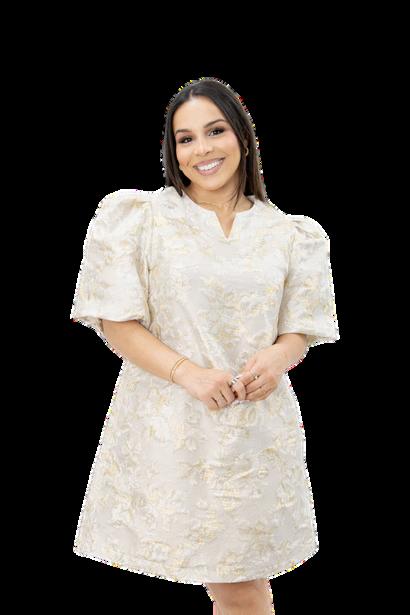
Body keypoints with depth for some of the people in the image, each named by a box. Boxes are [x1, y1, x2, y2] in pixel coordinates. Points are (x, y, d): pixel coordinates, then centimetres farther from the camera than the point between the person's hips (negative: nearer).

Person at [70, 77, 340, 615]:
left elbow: (302, 329, 12)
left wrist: (278, 356, -12)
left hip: (257, 426, 2)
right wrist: (187, 372, -17)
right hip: (166, 424, -2)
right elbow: (116, 323, -3)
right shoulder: (140, 218, -1)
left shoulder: (288, 233, 7)